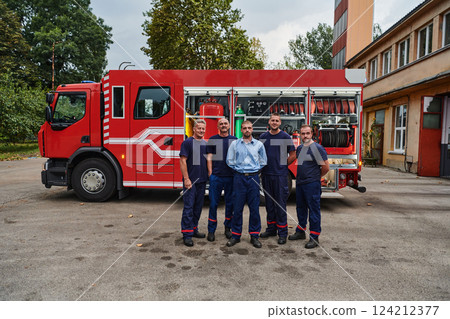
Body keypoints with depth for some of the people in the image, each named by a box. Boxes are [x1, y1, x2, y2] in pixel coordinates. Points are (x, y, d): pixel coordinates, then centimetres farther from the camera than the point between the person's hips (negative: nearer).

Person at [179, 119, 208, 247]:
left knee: (198, 206, 13)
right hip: (191, 181, -6)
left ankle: (194, 229, 25)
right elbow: (183, 161, -11)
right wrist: (186, 179, -16)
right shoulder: (187, 143, -6)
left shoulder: (206, 144, 12)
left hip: (202, 180, 6)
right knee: (188, 207, -4)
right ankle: (187, 234, 1)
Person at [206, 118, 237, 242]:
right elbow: (209, 157, 4)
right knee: (213, 203, 0)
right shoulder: (212, 139, 6)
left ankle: (228, 228, 24)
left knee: (230, 203, 8)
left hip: (231, 176, 1)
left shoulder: (234, 140, 9)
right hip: (216, 176, -1)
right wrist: (210, 173, -4)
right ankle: (211, 230, 10)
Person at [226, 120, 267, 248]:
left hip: (253, 177, 1)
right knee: (237, 207, 1)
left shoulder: (259, 144, 8)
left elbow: (263, 161, 14)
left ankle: (254, 235, 13)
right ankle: (235, 235, 11)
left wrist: (254, 169, 8)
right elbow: (229, 161, 10)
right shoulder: (234, 144, 6)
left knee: (254, 208, 2)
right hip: (239, 177, 0)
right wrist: (239, 168, 7)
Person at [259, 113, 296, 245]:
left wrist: (282, 165, 2)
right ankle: (271, 229, 24)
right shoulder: (263, 136, 9)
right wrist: (263, 165, 8)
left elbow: (293, 155, 1)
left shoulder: (285, 137, -2)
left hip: (280, 175, -4)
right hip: (266, 174, 4)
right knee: (269, 203, 12)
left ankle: (282, 232, 7)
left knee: (280, 204, -2)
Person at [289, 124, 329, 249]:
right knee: (301, 209, 17)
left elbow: (326, 167, -10)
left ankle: (314, 237, 7)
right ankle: (300, 231, 31)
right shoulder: (299, 148, 12)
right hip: (300, 183, 8)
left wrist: (316, 177, 2)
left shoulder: (317, 148, -12)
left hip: (312, 184, -8)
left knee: (313, 210, -1)